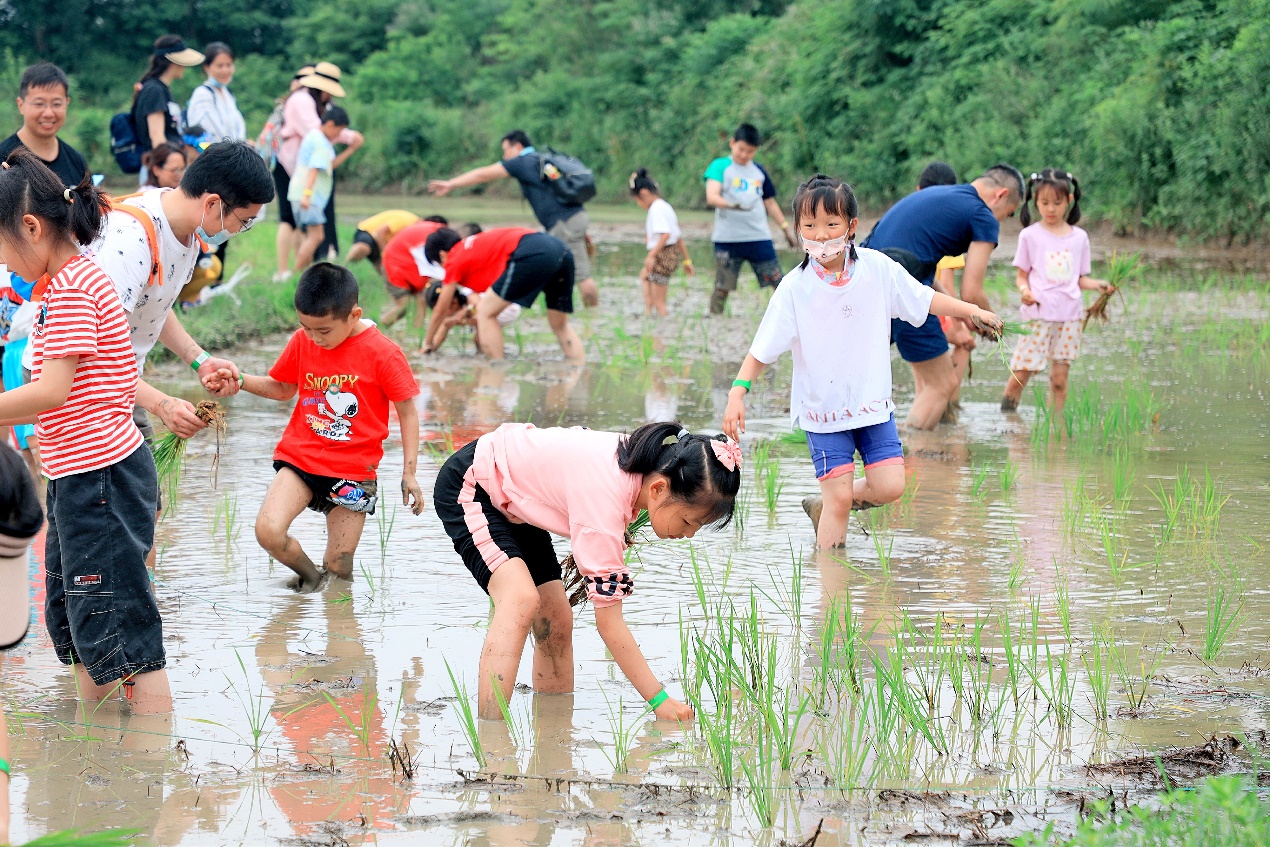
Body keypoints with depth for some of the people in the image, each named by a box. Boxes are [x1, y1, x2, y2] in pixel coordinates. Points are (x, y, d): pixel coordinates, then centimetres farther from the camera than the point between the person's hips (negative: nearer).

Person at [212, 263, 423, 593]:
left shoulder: (383, 353, -11)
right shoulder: (302, 342, 1)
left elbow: (407, 412, -2)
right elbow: (283, 388, 18)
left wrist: (409, 474, -6)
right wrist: (240, 381, -1)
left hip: (353, 470, -2)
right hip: (300, 458, 3)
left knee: (339, 567, -2)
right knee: (268, 531, -20)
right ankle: (310, 577, 8)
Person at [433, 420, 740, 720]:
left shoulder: (646, 465, -14)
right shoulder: (606, 497, -38)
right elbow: (609, 621, -35)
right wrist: (659, 700, -35)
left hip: (514, 507, 9)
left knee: (556, 623, 5)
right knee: (521, 600, -30)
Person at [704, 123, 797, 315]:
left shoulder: (758, 171, 14)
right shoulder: (720, 166, -1)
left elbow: (770, 202, 24)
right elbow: (711, 197, -16)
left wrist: (786, 228, 22)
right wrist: (731, 205, -35)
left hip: (759, 238, 4)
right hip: (727, 239, -4)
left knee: (778, 282, 1)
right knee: (722, 288, -4)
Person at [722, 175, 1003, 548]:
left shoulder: (877, 268, -4)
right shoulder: (795, 287, -11)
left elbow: (923, 299, 8)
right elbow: (763, 349, -9)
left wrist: (973, 310, 5)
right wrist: (737, 392, -20)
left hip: (873, 402, 3)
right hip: (823, 408, -3)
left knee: (889, 486, -5)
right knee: (839, 498, -6)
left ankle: (823, 507, 20)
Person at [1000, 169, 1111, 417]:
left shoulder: (1079, 237, 10)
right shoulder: (1030, 236, 3)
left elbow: (1080, 278, 14)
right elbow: (1021, 276, 5)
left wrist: (1097, 285, -6)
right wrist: (1024, 290, -16)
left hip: (1069, 315, 2)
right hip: (1037, 314, -2)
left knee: (1059, 378, 1)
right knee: (1020, 374, -9)